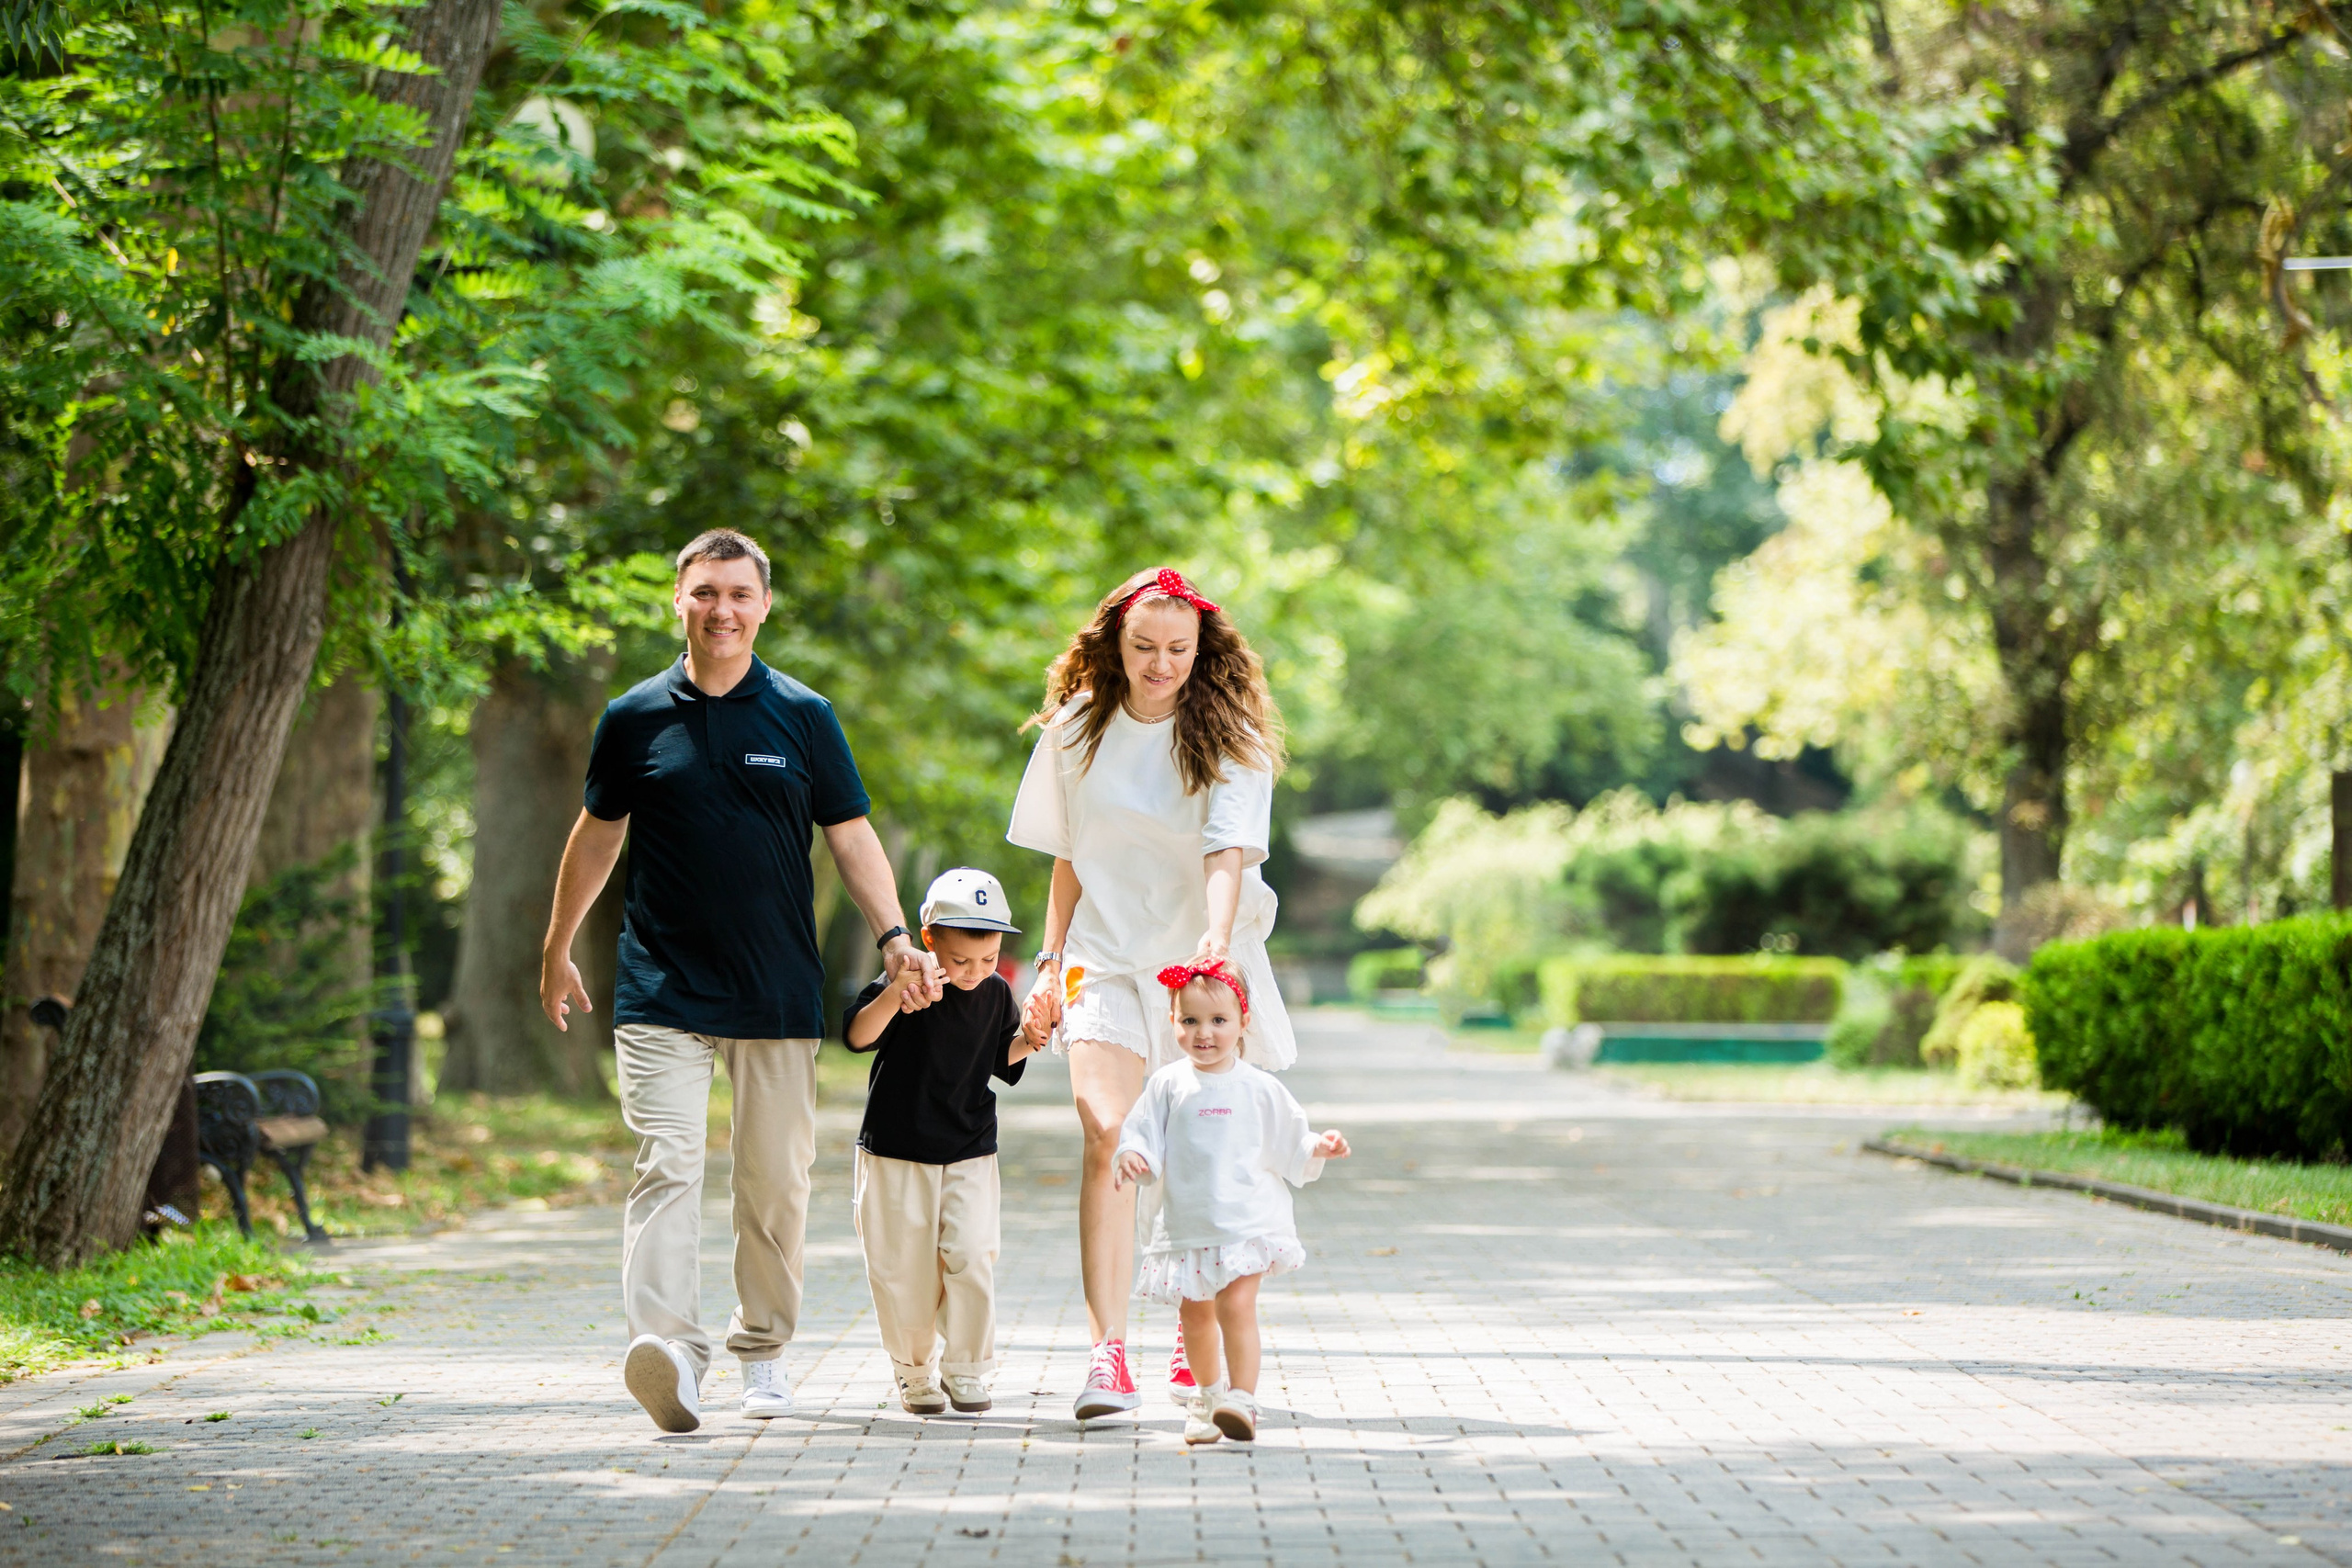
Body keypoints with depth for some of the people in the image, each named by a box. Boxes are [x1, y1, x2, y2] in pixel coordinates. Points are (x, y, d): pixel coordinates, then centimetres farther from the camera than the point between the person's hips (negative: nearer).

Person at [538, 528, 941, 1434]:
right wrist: (557, 949, 23)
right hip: (662, 988, -1)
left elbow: (852, 837, 8)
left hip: (779, 992, 1)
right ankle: (668, 1348, -28)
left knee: (776, 1179, 5)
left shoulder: (803, 718, 6)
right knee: (666, 1164, -15)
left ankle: (763, 1350, 21)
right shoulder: (635, 719, 5)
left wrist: (894, 936, -6)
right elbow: (598, 837, 17)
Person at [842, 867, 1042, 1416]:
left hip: (970, 1151, 2)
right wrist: (894, 994, -38)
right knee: (904, 1267, 2)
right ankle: (914, 1370, 21)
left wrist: (1026, 1039, -5)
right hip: (897, 1150, -2)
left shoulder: (996, 994, 1)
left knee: (971, 1256, -10)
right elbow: (857, 1036, -23)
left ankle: (967, 1369, 4)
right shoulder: (908, 985, -12)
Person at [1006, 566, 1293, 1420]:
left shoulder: (1227, 739, -6)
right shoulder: (1079, 730, 4)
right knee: (1106, 1135, -18)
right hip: (1106, 960, 1)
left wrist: (1217, 939, -36)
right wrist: (1051, 964, 8)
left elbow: (1228, 852, -20)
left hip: (1205, 964, -1)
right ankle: (1108, 1351, -25)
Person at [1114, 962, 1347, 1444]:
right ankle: (1209, 1393, 34)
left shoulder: (1260, 1089, 1)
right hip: (1188, 1221, 3)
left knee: (1237, 1304, -18)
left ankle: (1243, 1400, -20)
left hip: (1247, 1219, -3)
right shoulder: (1169, 1084, 2)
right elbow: (1143, 1133, 4)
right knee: (1196, 1314, 12)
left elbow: (1288, 1144, 10)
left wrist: (1318, 1147, -7)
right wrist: (1133, 1156, -16)